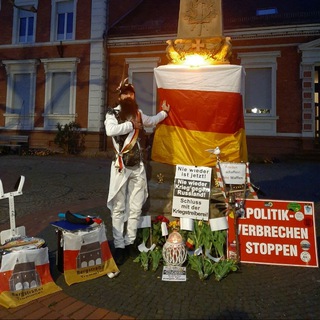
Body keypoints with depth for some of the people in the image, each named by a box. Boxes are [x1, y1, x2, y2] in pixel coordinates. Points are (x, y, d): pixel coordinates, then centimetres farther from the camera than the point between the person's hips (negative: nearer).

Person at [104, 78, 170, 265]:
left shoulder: (138, 114, 12)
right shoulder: (112, 113, -4)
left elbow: (151, 121, 34)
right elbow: (110, 130, -26)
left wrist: (164, 112, 38)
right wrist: (131, 125, -16)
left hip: (138, 166, 5)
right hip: (121, 166, -5)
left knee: (136, 208, 8)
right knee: (119, 209, 0)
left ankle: (130, 243, 21)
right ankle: (119, 247, 11)